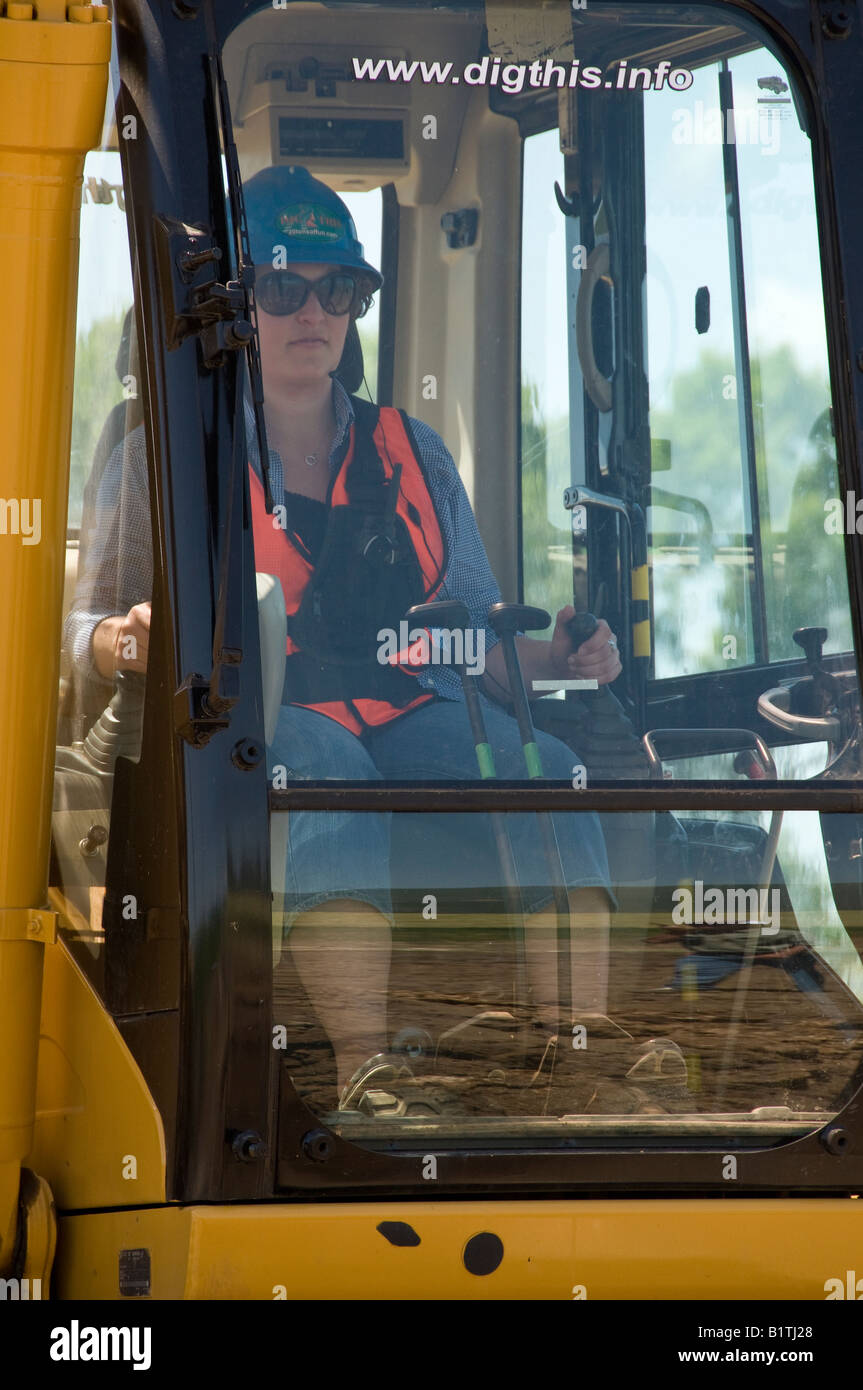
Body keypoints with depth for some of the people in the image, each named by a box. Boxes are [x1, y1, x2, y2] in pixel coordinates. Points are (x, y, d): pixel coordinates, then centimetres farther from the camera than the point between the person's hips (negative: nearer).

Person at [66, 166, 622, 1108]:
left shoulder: (411, 453, 23)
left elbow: (477, 633, 21)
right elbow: (88, 621, 9)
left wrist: (556, 659, -1)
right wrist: (132, 641, -16)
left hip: (412, 710, 3)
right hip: (250, 715, -3)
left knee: (543, 772, -29)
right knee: (328, 767, -39)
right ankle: (367, 1074, -51)